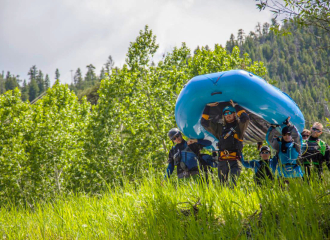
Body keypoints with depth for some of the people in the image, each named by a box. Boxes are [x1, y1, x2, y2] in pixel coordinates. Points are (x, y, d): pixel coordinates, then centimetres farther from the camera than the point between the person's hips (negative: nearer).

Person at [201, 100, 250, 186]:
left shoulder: (238, 127, 12)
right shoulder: (220, 128, 23)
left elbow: (245, 118, -8)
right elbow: (204, 122, 26)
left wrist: (235, 106, 2)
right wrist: (208, 107, 22)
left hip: (235, 160, -4)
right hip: (222, 161, 4)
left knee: (234, 183, -21)